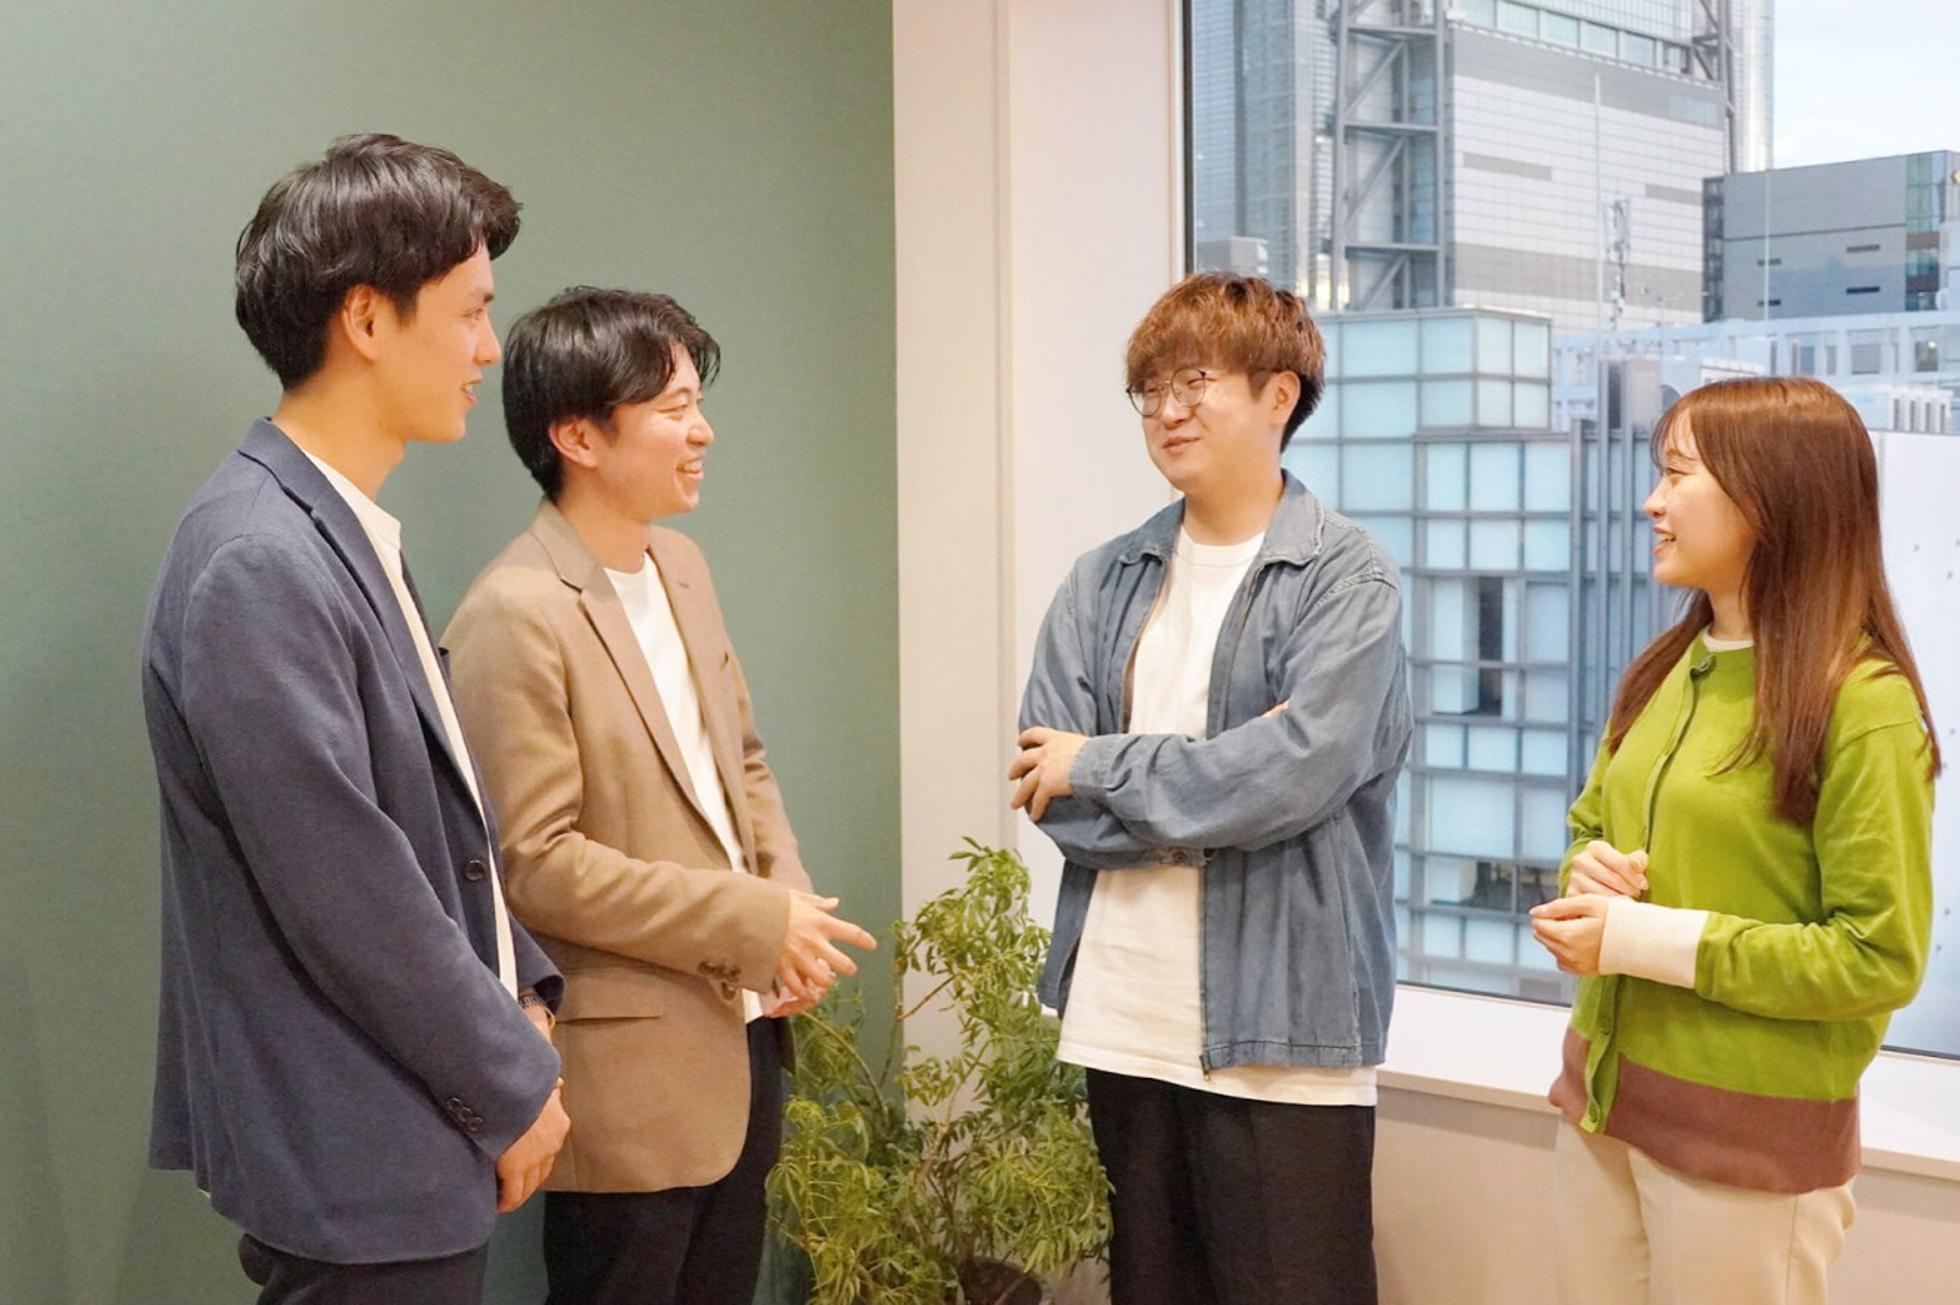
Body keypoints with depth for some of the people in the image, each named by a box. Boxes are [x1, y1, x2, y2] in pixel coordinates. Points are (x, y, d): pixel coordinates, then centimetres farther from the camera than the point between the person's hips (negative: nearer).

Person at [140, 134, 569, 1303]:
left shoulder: (348, 534, 7)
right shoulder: (258, 564, -22)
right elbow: (346, 892, -22)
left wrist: (521, 994, 8)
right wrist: (514, 1084, -11)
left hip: (415, 1127, 9)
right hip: (356, 1158, -8)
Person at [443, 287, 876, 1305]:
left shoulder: (680, 568, 8)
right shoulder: (516, 618, -18)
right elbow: (536, 863, -20)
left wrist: (791, 901, -1)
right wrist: (752, 921, -17)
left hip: (741, 1038, 8)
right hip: (629, 1070, -8)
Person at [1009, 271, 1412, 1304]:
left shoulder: (1349, 581, -5)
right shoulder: (1101, 584, 8)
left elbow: (1297, 767, -19)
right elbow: (1049, 788, -1)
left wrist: (1101, 768, -9)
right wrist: (1223, 785, -13)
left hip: (1282, 1023, -5)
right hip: (1123, 1015, 5)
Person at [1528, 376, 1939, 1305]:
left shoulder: (1861, 704, -15)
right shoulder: (1664, 672, 7)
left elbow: (1879, 959, -17)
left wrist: (1649, 940, -20)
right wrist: (1589, 873, -5)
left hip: (1753, 1130, -6)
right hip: (1601, 1095, 7)